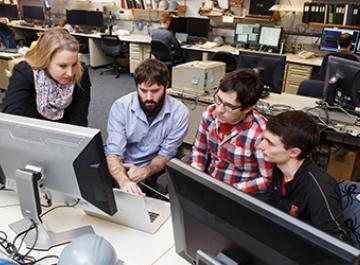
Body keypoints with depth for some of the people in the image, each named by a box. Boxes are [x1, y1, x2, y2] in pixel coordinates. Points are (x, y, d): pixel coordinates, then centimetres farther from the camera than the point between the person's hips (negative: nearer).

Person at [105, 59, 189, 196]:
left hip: (156, 174, 1)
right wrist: (124, 180, -39)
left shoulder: (179, 113, -13)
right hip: (123, 170, 0)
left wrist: (144, 172, -25)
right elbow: (114, 151, -20)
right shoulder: (120, 107, -13)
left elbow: (166, 154, -7)